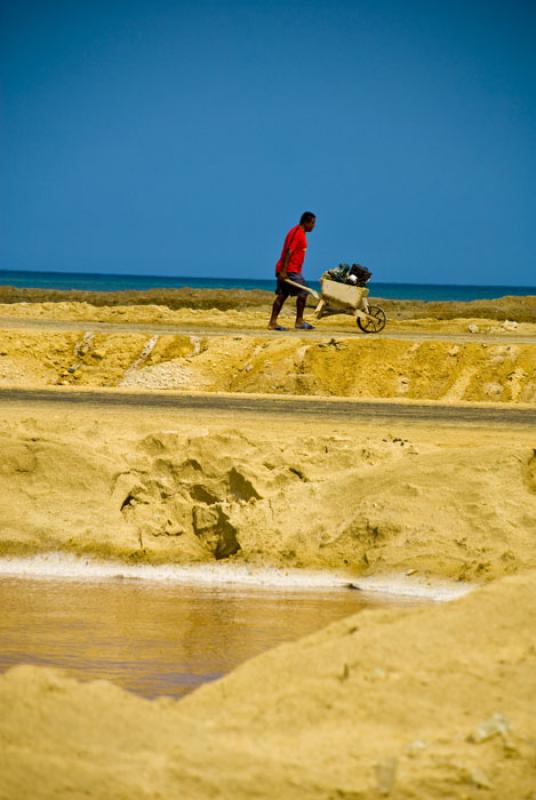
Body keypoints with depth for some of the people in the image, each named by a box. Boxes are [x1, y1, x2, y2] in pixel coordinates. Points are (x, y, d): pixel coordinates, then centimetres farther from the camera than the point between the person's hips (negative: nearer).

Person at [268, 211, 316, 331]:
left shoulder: (300, 233, 17)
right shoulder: (297, 233, -14)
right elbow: (289, 251, -21)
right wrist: (284, 271, -26)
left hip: (285, 270, 10)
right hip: (289, 270, -10)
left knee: (282, 295, 7)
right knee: (302, 293, -6)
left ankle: (273, 322, 5)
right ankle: (299, 321, 0)